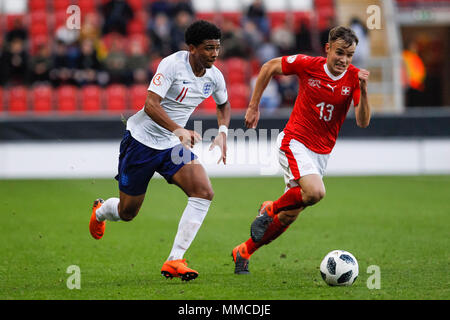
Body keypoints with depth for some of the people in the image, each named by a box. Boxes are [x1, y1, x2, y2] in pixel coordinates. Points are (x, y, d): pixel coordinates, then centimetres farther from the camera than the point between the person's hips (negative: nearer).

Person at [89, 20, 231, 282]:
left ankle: (175, 260, -17)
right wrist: (179, 130, -43)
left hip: (174, 146, 5)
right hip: (142, 140, -5)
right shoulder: (172, 64, -22)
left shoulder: (214, 77, -2)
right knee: (127, 213, 6)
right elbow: (151, 105, -31)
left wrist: (222, 134, 2)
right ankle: (101, 211, 47)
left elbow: (224, 104, 20)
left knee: (204, 192, -20)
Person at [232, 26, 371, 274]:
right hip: (295, 142, -4)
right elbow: (269, 67, 4)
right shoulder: (308, 65, -12)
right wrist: (253, 107, 5)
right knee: (314, 192, -30)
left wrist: (363, 90, -31)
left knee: (289, 216, 6)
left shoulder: (354, 77, -7)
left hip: (321, 152, 4)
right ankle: (270, 209, -2)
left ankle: (244, 252, 25)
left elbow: (363, 122, -15)